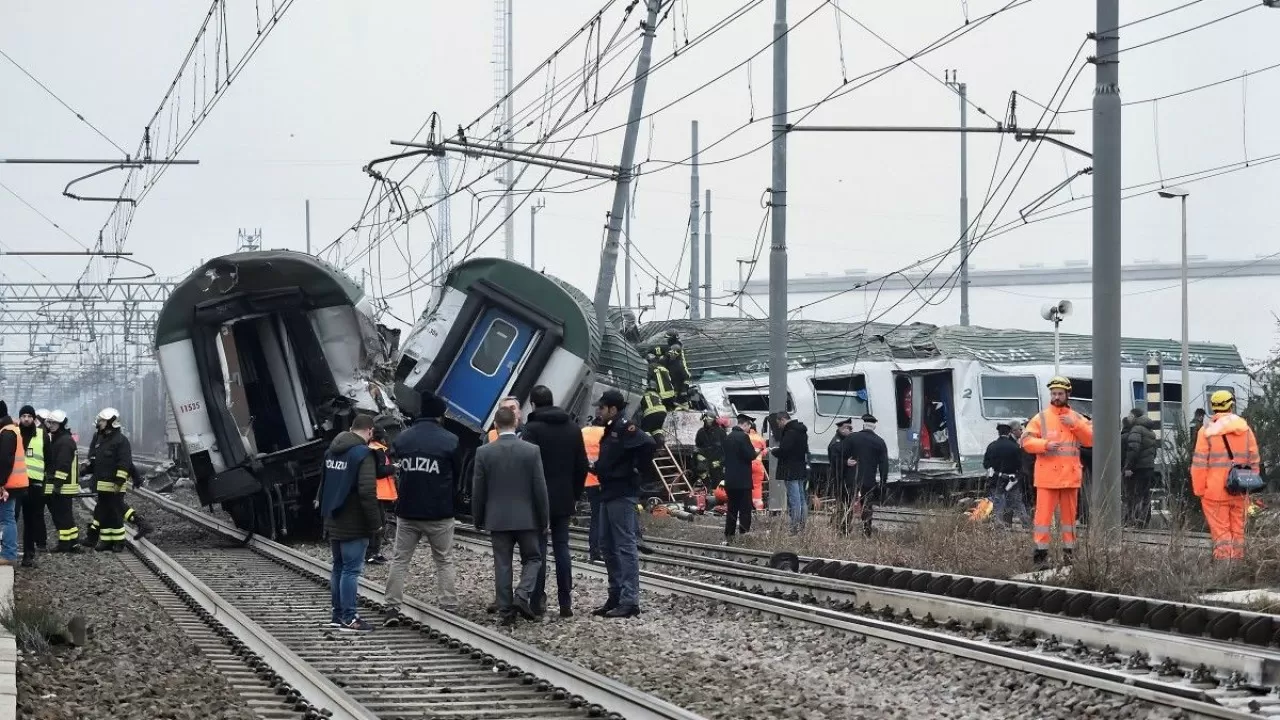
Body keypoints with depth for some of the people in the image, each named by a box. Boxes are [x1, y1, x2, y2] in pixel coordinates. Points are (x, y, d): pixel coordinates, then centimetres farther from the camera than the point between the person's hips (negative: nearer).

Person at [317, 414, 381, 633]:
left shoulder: (332, 451, 10)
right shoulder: (363, 454, -16)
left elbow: (323, 483, 19)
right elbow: (367, 492, -22)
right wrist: (375, 523, -15)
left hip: (333, 522, 8)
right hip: (354, 525, -8)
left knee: (338, 567, 16)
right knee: (351, 569, -5)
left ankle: (337, 614, 19)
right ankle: (348, 618, -6)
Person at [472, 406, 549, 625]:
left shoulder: (484, 452, -5)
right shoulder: (532, 451, -7)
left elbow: (478, 490, 0)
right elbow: (540, 489, -4)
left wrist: (478, 518, 12)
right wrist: (544, 519, 5)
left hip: (497, 518, 1)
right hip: (526, 517, -1)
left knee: (502, 565, 7)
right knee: (532, 558, 13)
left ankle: (506, 611, 6)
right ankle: (522, 595, -8)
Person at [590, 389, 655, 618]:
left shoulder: (625, 428, -13)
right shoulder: (611, 429, 16)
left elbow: (648, 444, -28)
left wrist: (635, 468, -18)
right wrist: (597, 468, 9)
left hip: (622, 494, -10)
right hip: (609, 493, 10)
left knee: (625, 546, -9)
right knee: (608, 545, 14)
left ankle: (630, 600, -9)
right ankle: (616, 596, 21)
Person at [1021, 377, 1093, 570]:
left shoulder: (1077, 418, 10)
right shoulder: (1040, 419, 4)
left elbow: (1091, 440, 2)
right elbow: (1026, 441, -3)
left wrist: (1075, 425, -9)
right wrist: (1045, 444, -19)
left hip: (1070, 475, 2)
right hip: (1047, 476, -2)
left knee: (1069, 513, 8)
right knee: (1044, 513, -7)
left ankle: (1068, 551, 16)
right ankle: (1041, 552, -6)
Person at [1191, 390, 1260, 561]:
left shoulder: (1207, 430, -6)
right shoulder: (1245, 429, 5)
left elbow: (1199, 464, -8)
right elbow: (1254, 461, 10)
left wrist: (1199, 490, -1)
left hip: (1215, 492, -3)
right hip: (1240, 493, 3)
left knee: (1221, 533, -2)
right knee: (1238, 532, 12)